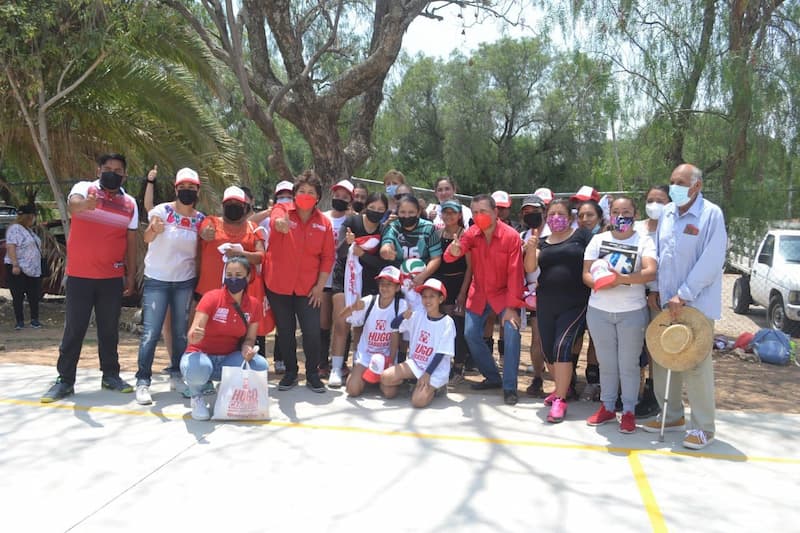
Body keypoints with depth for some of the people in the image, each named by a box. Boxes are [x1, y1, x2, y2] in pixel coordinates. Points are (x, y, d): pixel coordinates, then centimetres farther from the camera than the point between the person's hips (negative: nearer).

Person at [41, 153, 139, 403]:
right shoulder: (84, 188, -3)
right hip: (79, 275, -3)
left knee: (109, 329, 11)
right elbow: (73, 204, -27)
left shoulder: (130, 203, 7)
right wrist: (84, 204, -51)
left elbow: (131, 242, 10)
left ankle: (110, 375, 22)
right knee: (74, 329, 2)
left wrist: (131, 275, 8)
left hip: (112, 277, 3)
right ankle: (65, 380, 11)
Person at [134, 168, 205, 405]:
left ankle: (178, 374, 23)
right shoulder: (163, 210, -10)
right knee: (151, 331, -7)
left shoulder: (200, 219, 2)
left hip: (185, 281, 4)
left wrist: (199, 280, 3)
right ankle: (143, 381, 0)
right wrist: (153, 229, -49)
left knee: (181, 331, 11)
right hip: (156, 280, -3)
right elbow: (146, 239, -27)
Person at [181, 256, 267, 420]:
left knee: (260, 366, -25)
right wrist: (194, 336, -48)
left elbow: (249, 338, 4)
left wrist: (247, 348, -21)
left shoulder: (254, 305, -3)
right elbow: (193, 334, -23)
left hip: (229, 358, 3)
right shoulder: (211, 297, -15)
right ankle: (197, 397, -1)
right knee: (198, 369, -40)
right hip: (201, 354, -3)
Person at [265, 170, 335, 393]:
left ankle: (313, 374, 17)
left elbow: (327, 257, 2)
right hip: (278, 284, 0)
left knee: (312, 332, -3)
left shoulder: (324, 223, 0)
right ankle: (290, 373, 28)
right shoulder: (282, 210, -5)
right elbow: (276, 220, -31)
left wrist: (320, 285, -4)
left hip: (308, 288, 0)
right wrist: (280, 223, -55)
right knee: (285, 331, 11)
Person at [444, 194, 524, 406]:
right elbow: (449, 257, -18)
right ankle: (492, 377, 20)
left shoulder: (511, 236, -18)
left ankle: (510, 387, -6)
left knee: (511, 334, -18)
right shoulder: (472, 234, -7)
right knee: (471, 334, 0)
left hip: (504, 293, -4)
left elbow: (515, 273, -17)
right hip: (479, 293, 4)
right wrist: (453, 251, -44)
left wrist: (511, 307, -19)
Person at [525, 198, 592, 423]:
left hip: (574, 304, -5)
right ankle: (561, 388, 31)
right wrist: (531, 249, -17)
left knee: (562, 347, -15)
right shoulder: (543, 243, 12)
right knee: (548, 350, 9)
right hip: (546, 305, 5)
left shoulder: (582, 235, 1)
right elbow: (530, 268, 1)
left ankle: (560, 400, -8)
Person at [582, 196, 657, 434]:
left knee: (628, 364, 5)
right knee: (606, 363, 12)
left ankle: (629, 411, 17)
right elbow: (586, 274, 2)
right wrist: (599, 283, -20)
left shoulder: (644, 241, -2)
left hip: (632, 311, -3)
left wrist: (622, 279, -31)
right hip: (599, 310, 3)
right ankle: (607, 407, 25)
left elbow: (650, 272, -18)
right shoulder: (598, 239, 7)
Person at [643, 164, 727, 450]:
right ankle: (671, 415, 28)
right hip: (666, 302, 6)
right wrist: (656, 290, 6)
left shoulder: (711, 214, -11)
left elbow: (711, 262, -16)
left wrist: (682, 295, -17)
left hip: (696, 304, -6)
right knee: (662, 361, 12)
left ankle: (703, 427, 13)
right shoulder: (667, 213, 8)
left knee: (696, 365, -1)